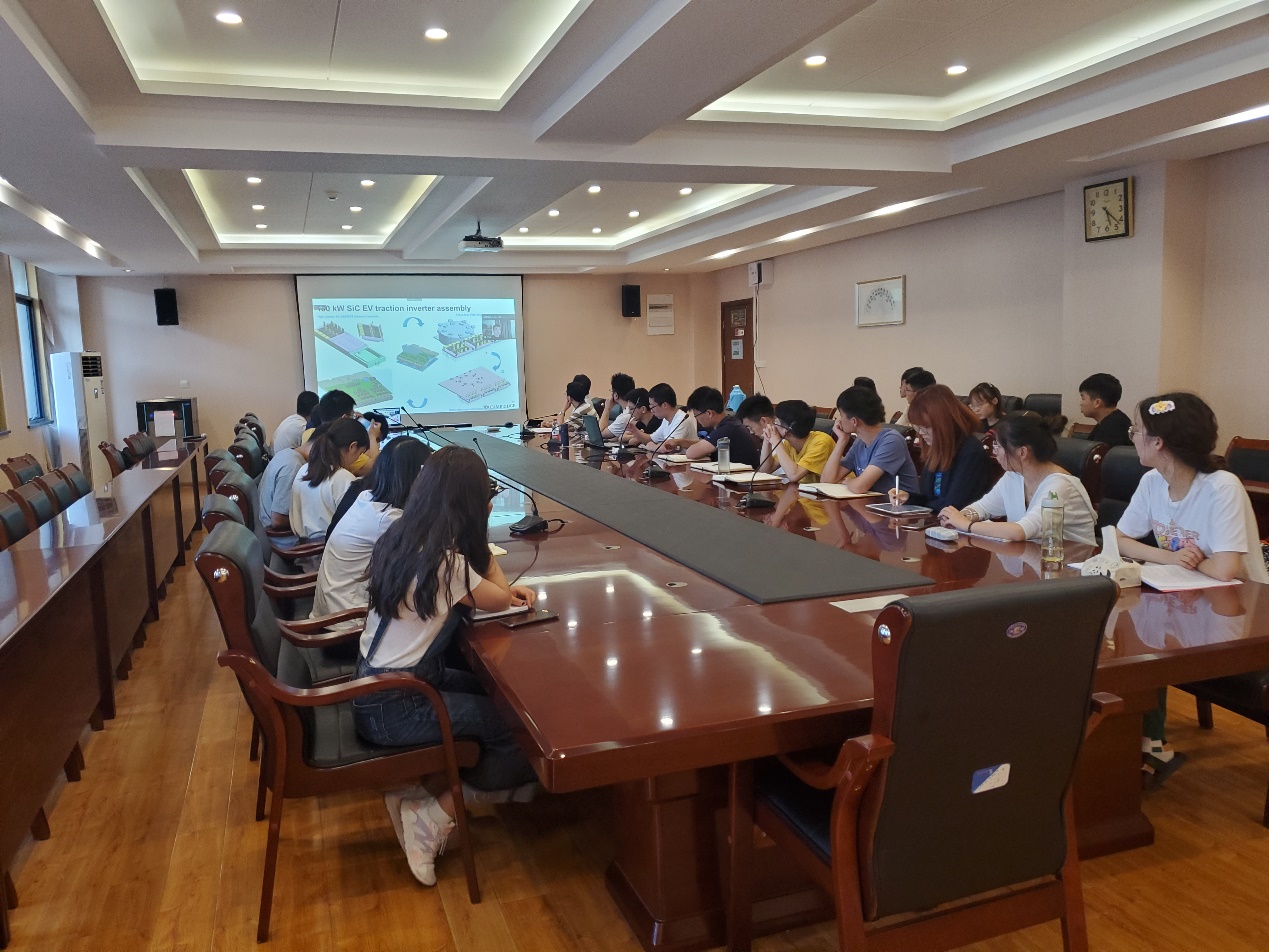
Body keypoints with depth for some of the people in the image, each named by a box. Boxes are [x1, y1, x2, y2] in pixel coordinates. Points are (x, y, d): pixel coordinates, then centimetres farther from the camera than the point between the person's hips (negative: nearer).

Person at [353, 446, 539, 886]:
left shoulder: (402, 536, 2)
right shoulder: (444, 558, -24)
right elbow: (498, 600, -6)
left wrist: (504, 590, -1)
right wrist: (479, 533, -1)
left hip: (376, 684, 9)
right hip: (394, 709, -9)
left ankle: (420, 794, 10)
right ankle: (436, 815, 3)